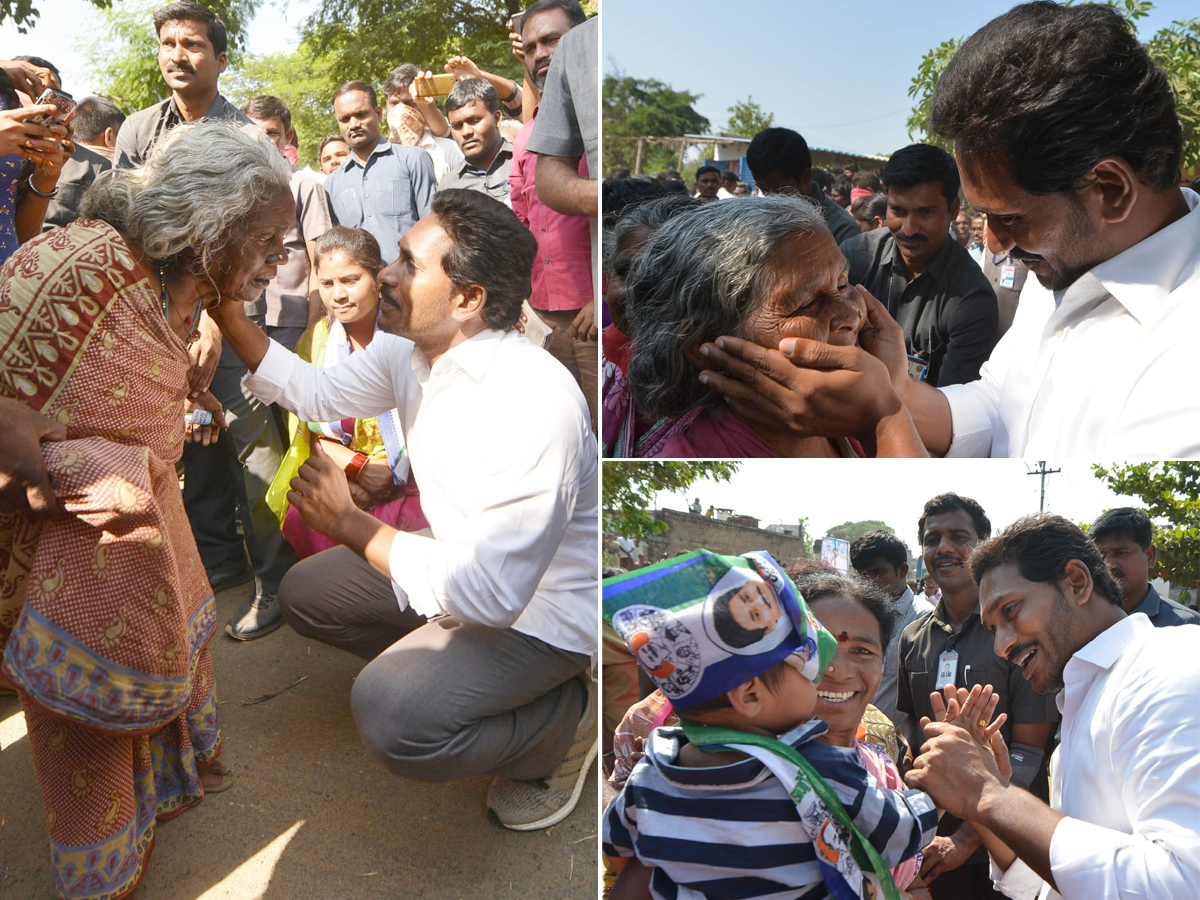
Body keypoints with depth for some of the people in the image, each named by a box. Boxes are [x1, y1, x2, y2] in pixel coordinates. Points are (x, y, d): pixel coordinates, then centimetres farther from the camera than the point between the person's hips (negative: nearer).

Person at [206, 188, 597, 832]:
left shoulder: (533, 404, -35)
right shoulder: (411, 350, -7)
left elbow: (490, 592, -35)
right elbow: (320, 393, 12)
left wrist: (350, 524, -25)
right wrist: (228, 315, 0)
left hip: (539, 607, -8)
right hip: (468, 561, 9)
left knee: (393, 717, -27)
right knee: (305, 594, 11)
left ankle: (565, 720, -1)